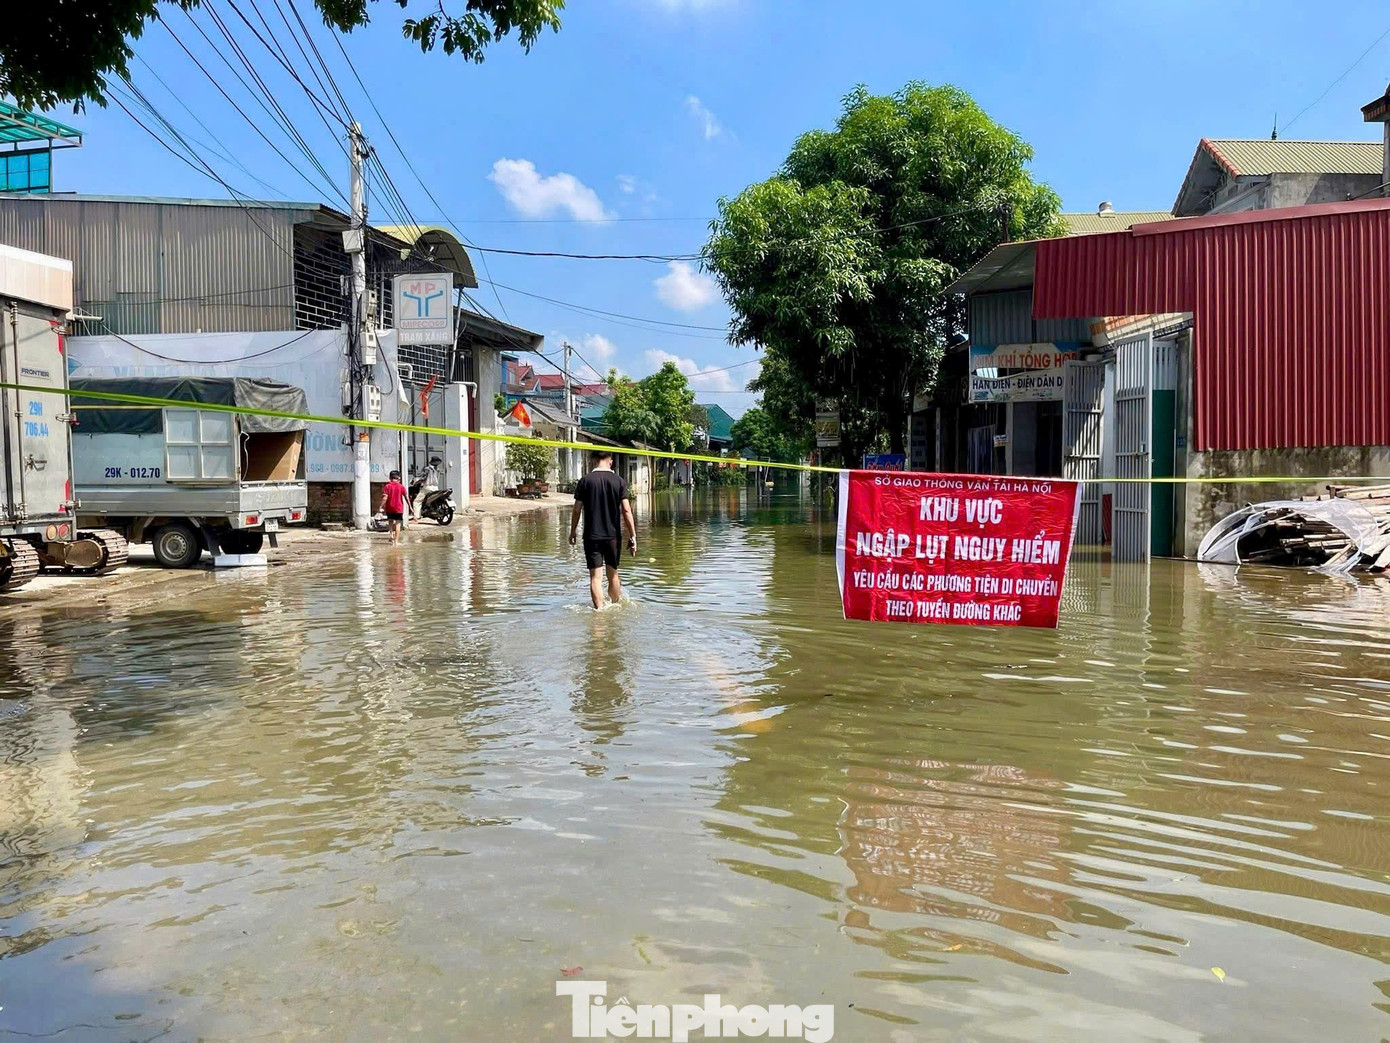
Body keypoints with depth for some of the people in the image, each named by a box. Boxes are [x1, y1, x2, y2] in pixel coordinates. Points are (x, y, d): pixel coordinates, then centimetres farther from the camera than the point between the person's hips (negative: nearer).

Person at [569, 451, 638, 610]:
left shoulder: (585, 480, -3)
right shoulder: (619, 481, -2)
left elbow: (577, 510, -1)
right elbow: (626, 510, -5)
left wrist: (572, 532, 11)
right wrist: (633, 536, -1)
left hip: (591, 536, -1)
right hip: (613, 536, 1)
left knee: (596, 577, -1)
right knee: (613, 575, 16)